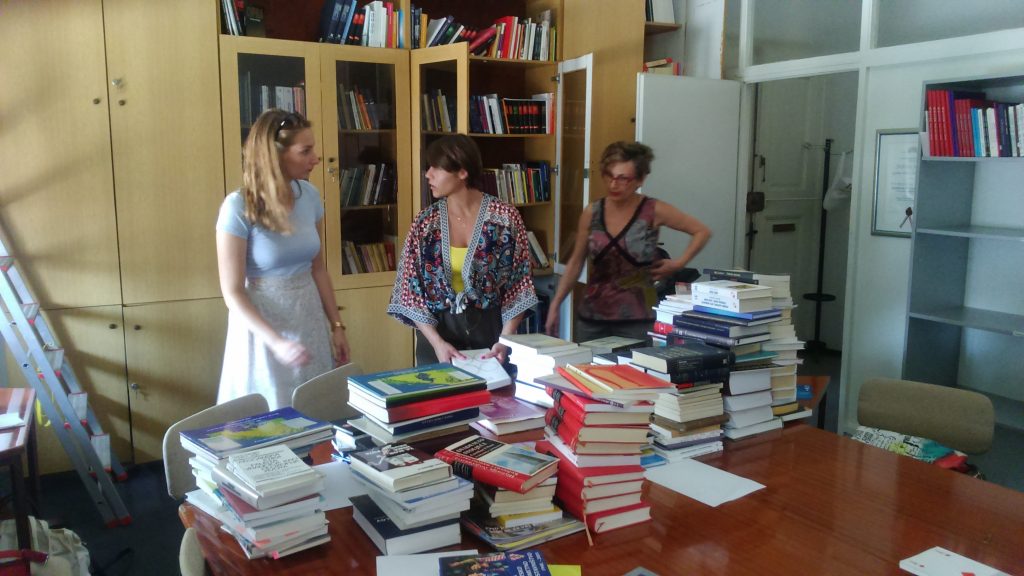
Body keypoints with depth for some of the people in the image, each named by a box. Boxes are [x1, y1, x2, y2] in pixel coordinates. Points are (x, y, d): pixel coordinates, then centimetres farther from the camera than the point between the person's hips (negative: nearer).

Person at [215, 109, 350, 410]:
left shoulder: (309, 195, -2)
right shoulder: (239, 207, -17)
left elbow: (318, 269, 8)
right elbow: (232, 292, -14)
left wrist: (336, 326, 7)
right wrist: (276, 341, -24)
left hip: (310, 319, 5)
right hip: (262, 322, -5)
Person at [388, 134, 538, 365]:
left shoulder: (505, 216, -8)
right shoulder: (426, 221, -3)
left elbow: (519, 287, -5)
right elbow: (410, 289, -3)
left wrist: (505, 340, -15)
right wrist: (437, 342, -13)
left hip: (489, 329, -1)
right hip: (438, 330, 2)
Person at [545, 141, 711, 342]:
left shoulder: (654, 211, -6)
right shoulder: (591, 213, 2)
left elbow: (702, 232, 5)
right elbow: (575, 264, 10)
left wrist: (678, 264, -5)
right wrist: (555, 305, 5)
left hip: (638, 321, -2)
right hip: (592, 318, 3)